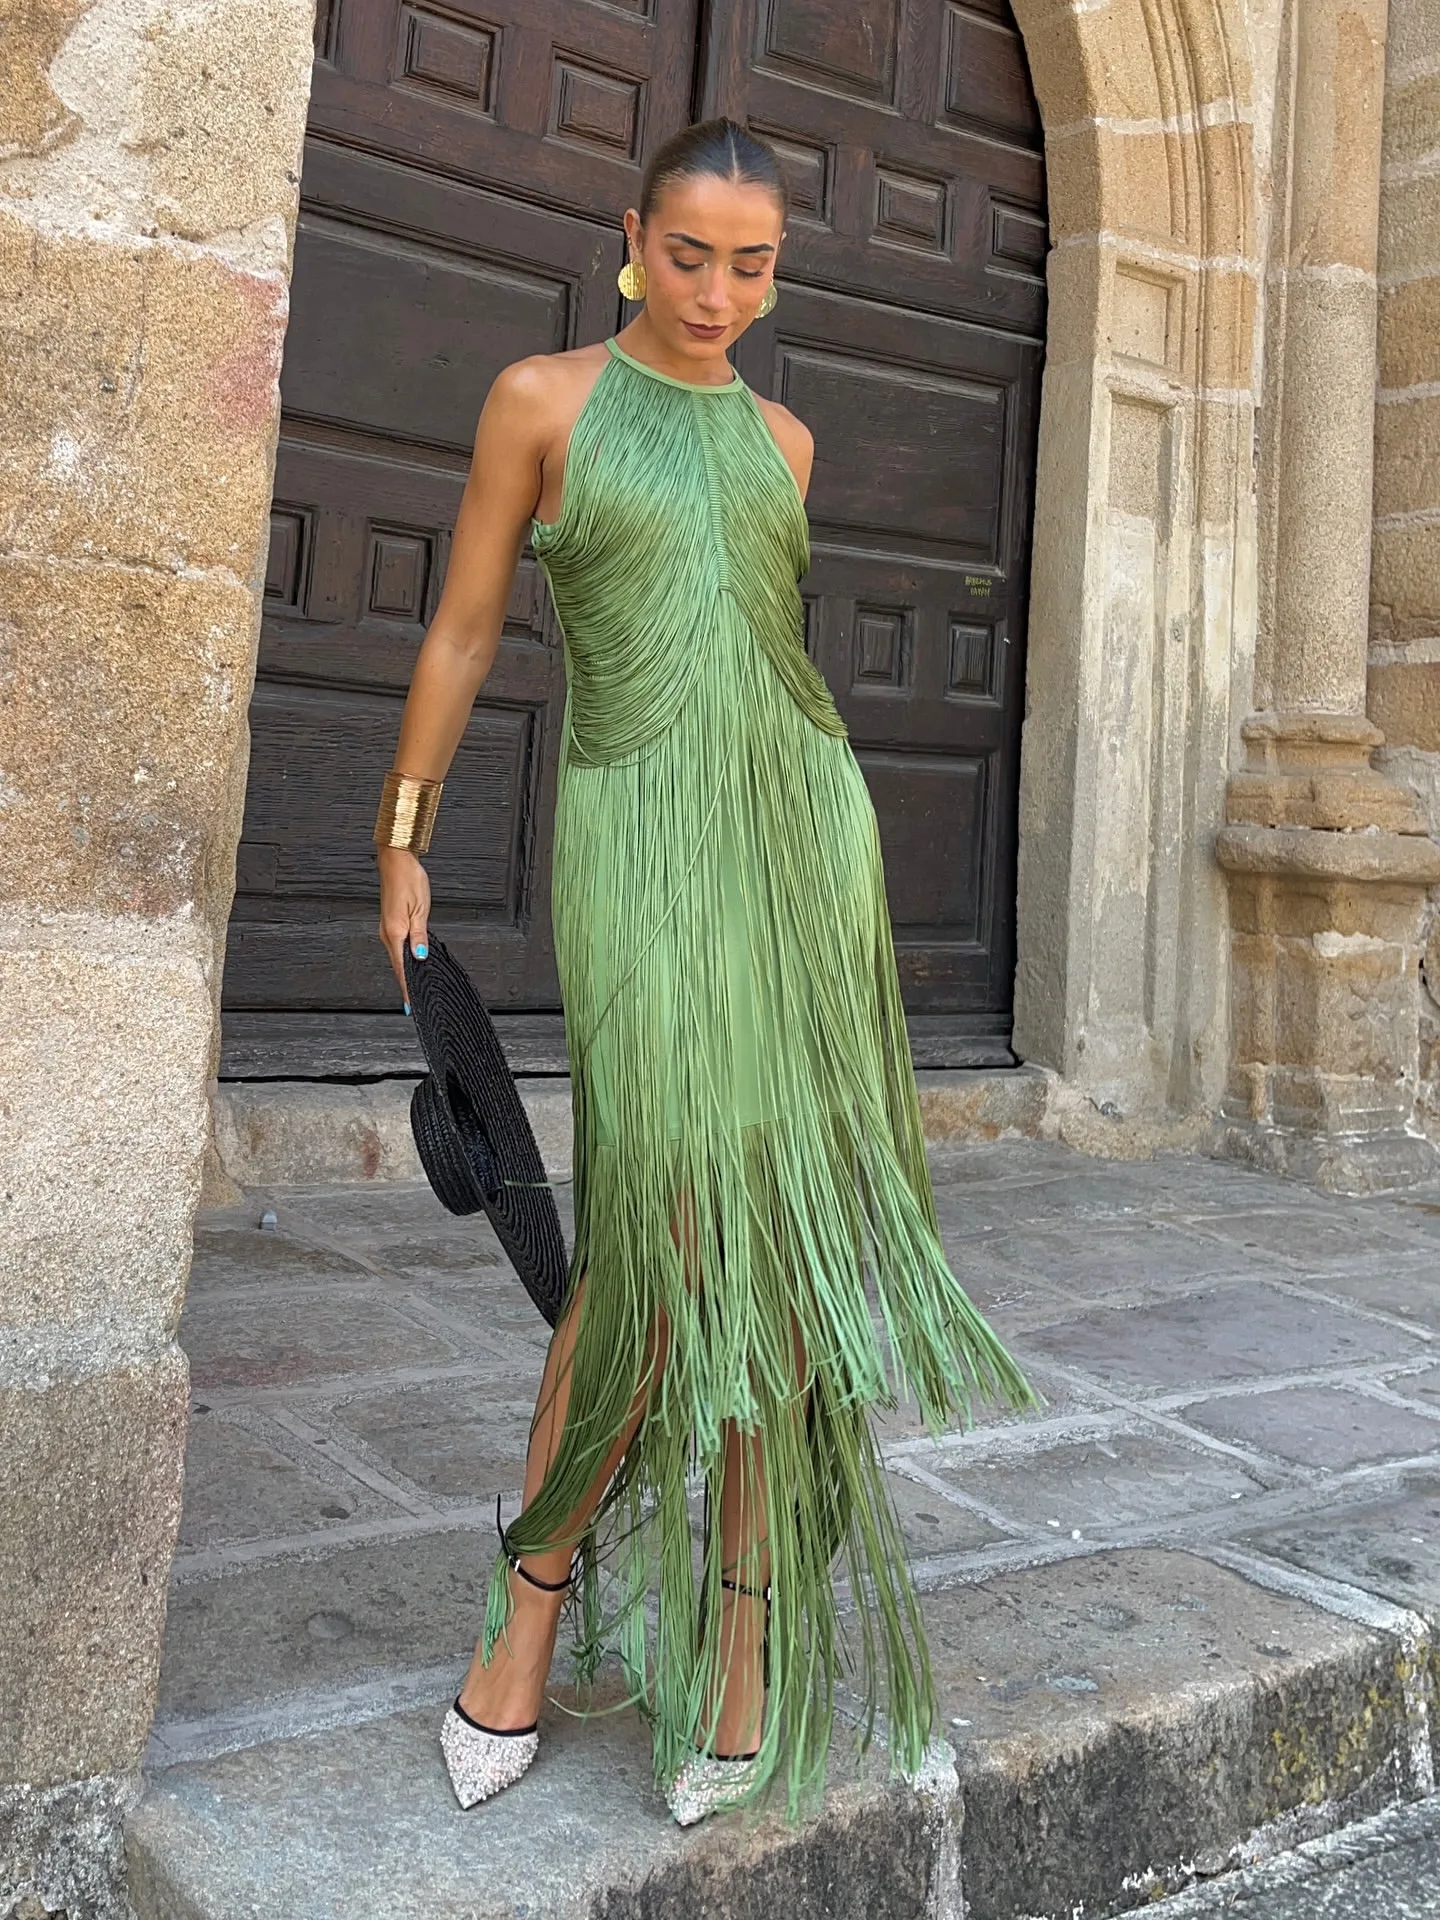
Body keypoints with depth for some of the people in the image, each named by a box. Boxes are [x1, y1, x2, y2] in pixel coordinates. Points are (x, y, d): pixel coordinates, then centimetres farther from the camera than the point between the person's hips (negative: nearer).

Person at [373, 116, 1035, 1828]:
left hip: (804, 827, 4)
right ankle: (532, 1612, 9)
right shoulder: (542, 398, 5)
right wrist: (401, 845, 6)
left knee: (783, 1240, -1)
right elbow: (462, 630, 6)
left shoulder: (780, 440, 17)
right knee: (662, 1245, -12)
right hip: (636, 844, -4)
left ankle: (748, 1630, 9)